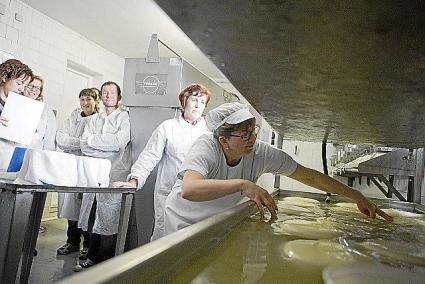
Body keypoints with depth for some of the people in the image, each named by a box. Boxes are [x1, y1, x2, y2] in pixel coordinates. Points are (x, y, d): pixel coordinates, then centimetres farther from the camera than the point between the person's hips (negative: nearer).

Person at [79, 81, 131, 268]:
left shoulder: (125, 117, 3)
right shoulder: (94, 119, 18)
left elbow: (119, 142, -12)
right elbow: (84, 145, 7)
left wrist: (93, 139, -2)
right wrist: (108, 149, -6)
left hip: (115, 176, -4)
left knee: (109, 219, -3)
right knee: (92, 217, 7)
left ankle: (106, 261, 10)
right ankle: (92, 257, 22)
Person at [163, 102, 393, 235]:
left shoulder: (262, 153, -19)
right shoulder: (206, 148, -31)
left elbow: (309, 176, -14)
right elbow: (189, 189, -50)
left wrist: (355, 195, -16)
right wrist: (242, 185, -56)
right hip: (185, 223, -3)